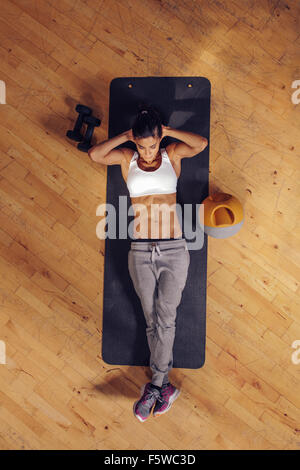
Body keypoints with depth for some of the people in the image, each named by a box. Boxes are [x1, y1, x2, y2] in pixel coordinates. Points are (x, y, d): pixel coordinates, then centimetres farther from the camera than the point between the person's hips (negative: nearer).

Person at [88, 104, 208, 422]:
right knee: (152, 321, 6)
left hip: (174, 250, -1)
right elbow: (94, 154, -7)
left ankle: (154, 385, 12)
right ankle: (164, 386, 21)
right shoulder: (127, 158, 9)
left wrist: (167, 131, 0)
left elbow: (201, 144, -10)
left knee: (165, 318, -2)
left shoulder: (173, 154, 8)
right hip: (141, 252, 1)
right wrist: (126, 136, 2)